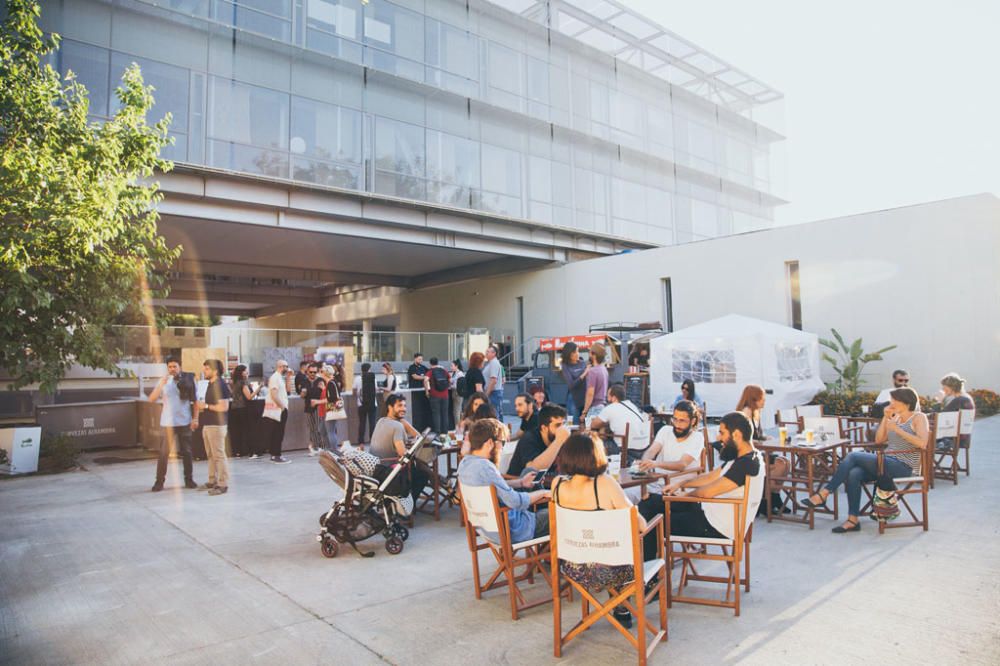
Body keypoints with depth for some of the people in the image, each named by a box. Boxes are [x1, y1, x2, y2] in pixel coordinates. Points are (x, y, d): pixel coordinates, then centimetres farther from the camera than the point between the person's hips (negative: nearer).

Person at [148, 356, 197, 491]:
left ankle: (189, 479, 16)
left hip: (185, 422, 0)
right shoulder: (163, 381, 0)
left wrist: (195, 418, -4)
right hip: (167, 423, 0)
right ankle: (159, 481, 7)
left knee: (186, 452, 8)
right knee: (163, 452, 0)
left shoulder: (188, 380, 0)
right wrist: (161, 385, -22)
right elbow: (151, 399, -9)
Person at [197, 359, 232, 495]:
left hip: (216, 425, -10)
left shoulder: (220, 385, -15)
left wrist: (206, 406, -15)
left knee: (219, 455, -6)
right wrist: (202, 407, 10)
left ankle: (223, 484, -2)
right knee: (211, 455, 15)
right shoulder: (211, 384, 15)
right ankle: (212, 481, 24)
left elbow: (223, 407, -22)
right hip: (207, 424, 10)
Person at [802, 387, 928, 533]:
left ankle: (823, 495, -21)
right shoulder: (895, 417, 20)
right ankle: (853, 520, -24)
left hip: (903, 467, -7)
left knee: (853, 456, -24)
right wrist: (885, 418, 7)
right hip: (888, 463, 7)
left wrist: (897, 429, -18)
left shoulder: (919, 417, -1)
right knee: (854, 474, -25)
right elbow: (878, 440, 15)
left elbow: (922, 443, -18)